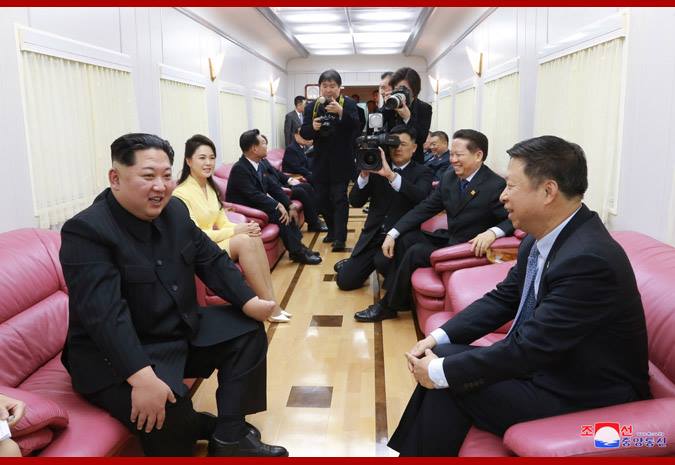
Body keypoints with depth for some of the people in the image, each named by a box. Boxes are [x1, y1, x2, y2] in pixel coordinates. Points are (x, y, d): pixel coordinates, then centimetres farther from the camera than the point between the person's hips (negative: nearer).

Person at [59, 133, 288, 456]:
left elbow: (211, 259, 7)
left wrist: (248, 301, -7)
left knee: (247, 329, 5)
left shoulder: (175, 210, 1)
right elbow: (104, 312, -33)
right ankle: (208, 429, 3)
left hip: (182, 330, 8)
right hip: (115, 353, -8)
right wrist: (141, 377, -42)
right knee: (163, 410, -32)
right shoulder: (86, 231, -23)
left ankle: (230, 436, 4)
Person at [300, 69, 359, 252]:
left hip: (341, 161, -4)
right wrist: (312, 127, -19)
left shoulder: (348, 104, -3)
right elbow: (304, 133, 3)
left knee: (339, 198, -6)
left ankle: (340, 238, -4)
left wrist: (341, 112, -31)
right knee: (323, 198, 10)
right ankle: (332, 230, 28)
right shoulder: (312, 107, 7)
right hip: (321, 161, 4)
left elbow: (355, 126, -16)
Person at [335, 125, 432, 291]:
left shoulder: (422, 172, -1)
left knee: (383, 261, -34)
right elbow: (355, 202, -1)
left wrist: (391, 175, -33)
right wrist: (364, 175, -18)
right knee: (345, 281, -3)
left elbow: (421, 197, -24)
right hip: (373, 235, 3)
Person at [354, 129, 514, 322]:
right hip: (448, 239, 7)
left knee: (415, 252, -21)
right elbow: (424, 208, 2)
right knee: (404, 238, -9)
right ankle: (393, 292, 0)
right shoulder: (449, 177, 1)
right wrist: (392, 234, -7)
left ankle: (389, 306, -3)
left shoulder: (495, 186, -19)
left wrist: (493, 232, -39)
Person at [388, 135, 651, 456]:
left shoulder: (588, 259, -28)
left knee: (448, 381, -14)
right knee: (444, 356, -1)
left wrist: (442, 371, -20)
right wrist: (439, 337, -3)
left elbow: (528, 348, -28)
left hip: (584, 399, -8)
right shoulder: (540, 238, -1)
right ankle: (409, 451, 12)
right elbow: (503, 298, 7)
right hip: (544, 361, 8)